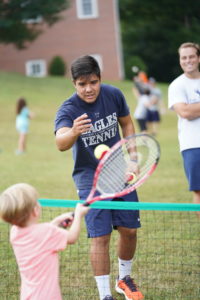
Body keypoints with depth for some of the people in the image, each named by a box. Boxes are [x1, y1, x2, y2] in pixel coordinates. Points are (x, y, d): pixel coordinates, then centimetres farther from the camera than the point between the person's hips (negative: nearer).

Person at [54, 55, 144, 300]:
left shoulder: (114, 95, -9)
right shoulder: (68, 110, -23)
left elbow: (126, 124, 10)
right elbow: (61, 143, -43)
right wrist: (73, 132, -65)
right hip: (90, 179, -4)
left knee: (129, 230, 8)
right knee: (100, 237, -10)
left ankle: (124, 279, 32)